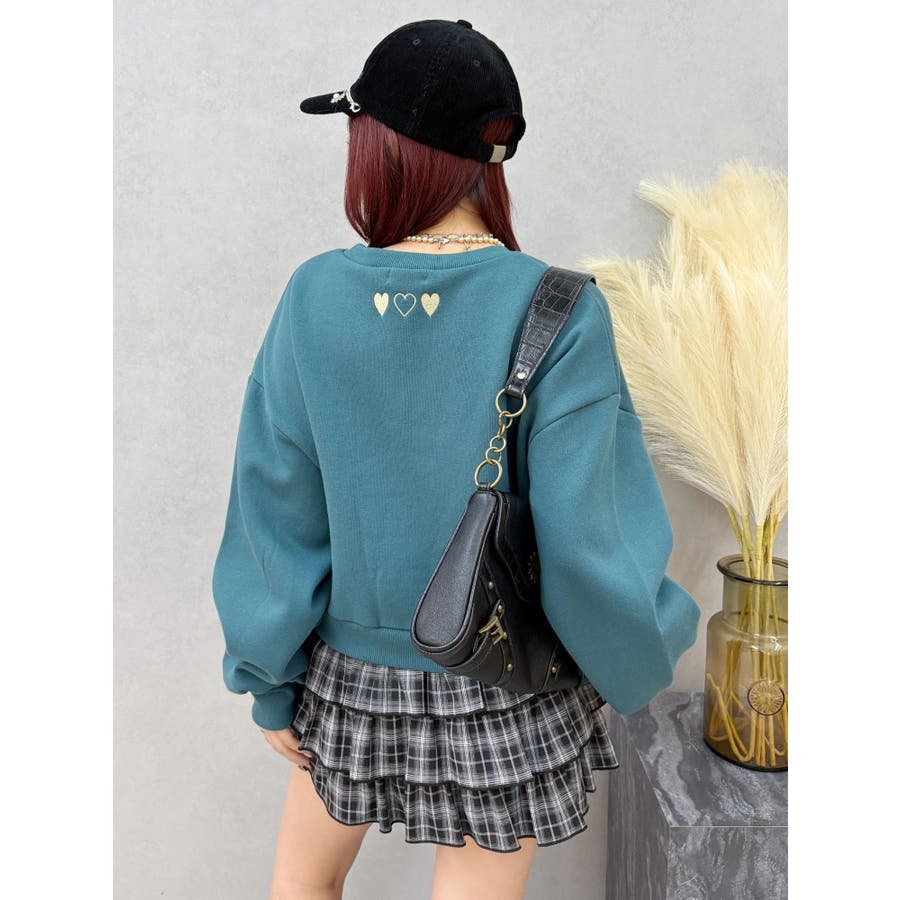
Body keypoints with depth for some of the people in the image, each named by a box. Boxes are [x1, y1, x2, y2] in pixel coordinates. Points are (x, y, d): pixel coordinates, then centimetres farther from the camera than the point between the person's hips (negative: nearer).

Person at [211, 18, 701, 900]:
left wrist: (269, 680, 4)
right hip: (505, 693, -1)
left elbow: (277, 509, -9)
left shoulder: (315, 295, -14)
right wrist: (644, 653, 1)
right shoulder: (559, 312, -19)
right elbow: (581, 538, -20)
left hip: (353, 678, 2)